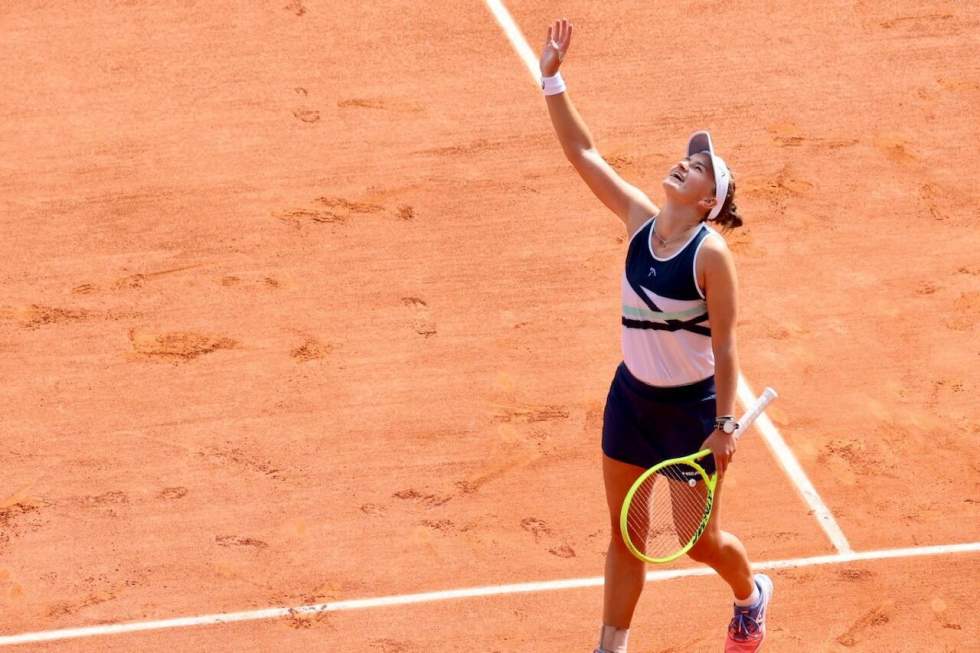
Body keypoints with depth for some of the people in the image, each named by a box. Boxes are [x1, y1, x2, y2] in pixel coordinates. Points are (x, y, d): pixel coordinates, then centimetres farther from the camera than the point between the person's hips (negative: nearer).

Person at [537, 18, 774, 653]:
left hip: (691, 409, -5)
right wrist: (553, 79, -11)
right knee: (625, 535, 12)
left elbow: (725, 346, -17)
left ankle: (751, 594, 43)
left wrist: (725, 426, -14)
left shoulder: (711, 253, -21)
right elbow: (583, 152, -3)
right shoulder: (640, 218, -6)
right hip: (632, 395, 5)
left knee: (700, 540, 10)